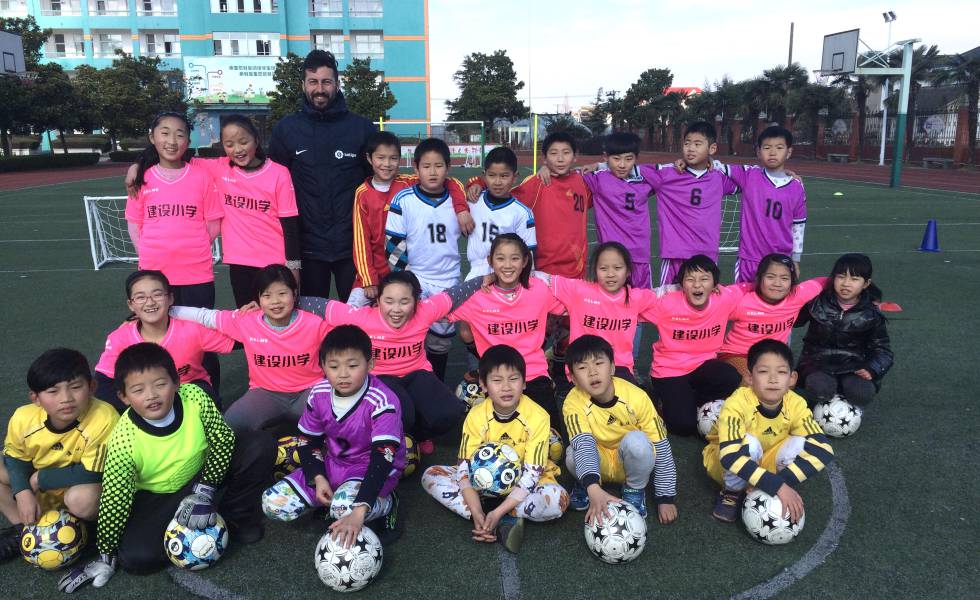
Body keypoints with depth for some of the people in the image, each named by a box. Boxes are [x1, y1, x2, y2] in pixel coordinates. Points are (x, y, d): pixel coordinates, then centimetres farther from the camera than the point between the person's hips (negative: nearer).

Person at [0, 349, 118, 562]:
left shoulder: (104, 419, -33)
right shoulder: (23, 418, -17)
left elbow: (92, 474, -27)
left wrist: (40, 478, -19)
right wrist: (23, 493, -15)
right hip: (38, 490, 6)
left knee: (84, 498, -36)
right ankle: (22, 529, 0)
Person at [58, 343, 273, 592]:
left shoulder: (194, 397, -25)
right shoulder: (124, 440, -27)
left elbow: (223, 440, -14)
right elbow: (114, 501, -19)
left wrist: (204, 491, -19)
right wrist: (105, 557, -12)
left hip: (204, 477, 1)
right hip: (157, 497, -1)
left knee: (262, 446, -20)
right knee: (134, 557, -24)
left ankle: (234, 516, 0)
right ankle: (212, 524, -3)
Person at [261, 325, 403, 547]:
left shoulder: (382, 402, -27)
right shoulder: (319, 394, -10)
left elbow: (382, 458, -34)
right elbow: (309, 441, 4)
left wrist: (359, 512, -43)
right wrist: (318, 478, -14)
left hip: (372, 468, -5)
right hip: (332, 462, 6)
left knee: (344, 508, -36)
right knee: (272, 504, -8)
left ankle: (386, 504, -4)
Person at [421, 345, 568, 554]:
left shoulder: (537, 417, -22)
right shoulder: (476, 416, -14)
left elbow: (531, 474, -23)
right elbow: (465, 467, -15)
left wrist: (498, 512, -33)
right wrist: (477, 513, -30)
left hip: (523, 485, -3)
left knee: (557, 499, -35)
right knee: (431, 476, -17)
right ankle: (505, 525, -25)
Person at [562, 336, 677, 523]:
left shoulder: (636, 397, -24)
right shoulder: (574, 404, -24)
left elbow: (661, 446, -17)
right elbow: (583, 445, -39)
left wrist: (666, 498, -15)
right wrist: (594, 489, -56)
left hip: (630, 463, 0)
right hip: (598, 465, 1)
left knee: (637, 441, -34)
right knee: (574, 456, -34)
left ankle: (635, 489, -4)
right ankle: (584, 484, 3)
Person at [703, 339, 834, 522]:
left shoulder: (796, 405, -21)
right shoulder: (737, 404, -33)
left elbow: (823, 449, -27)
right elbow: (731, 457, -42)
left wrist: (785, 481, -39)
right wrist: (777, 485, -46)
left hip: (766, 462, 4)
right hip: (725, 463, -3)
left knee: (801, 444, -24)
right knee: (749, 444, -35)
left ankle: (771, 498, -4)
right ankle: (732, 492, -8)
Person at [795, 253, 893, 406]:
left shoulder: (871, 314, -1)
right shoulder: (817, 302, -3)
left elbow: (882, 349, 6)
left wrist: (872, 369, -13)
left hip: (853, 366, 1)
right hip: (819, 362, -1)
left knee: (862, 393, -30)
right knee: (819, 388, -34)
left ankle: (848, 406, 8)